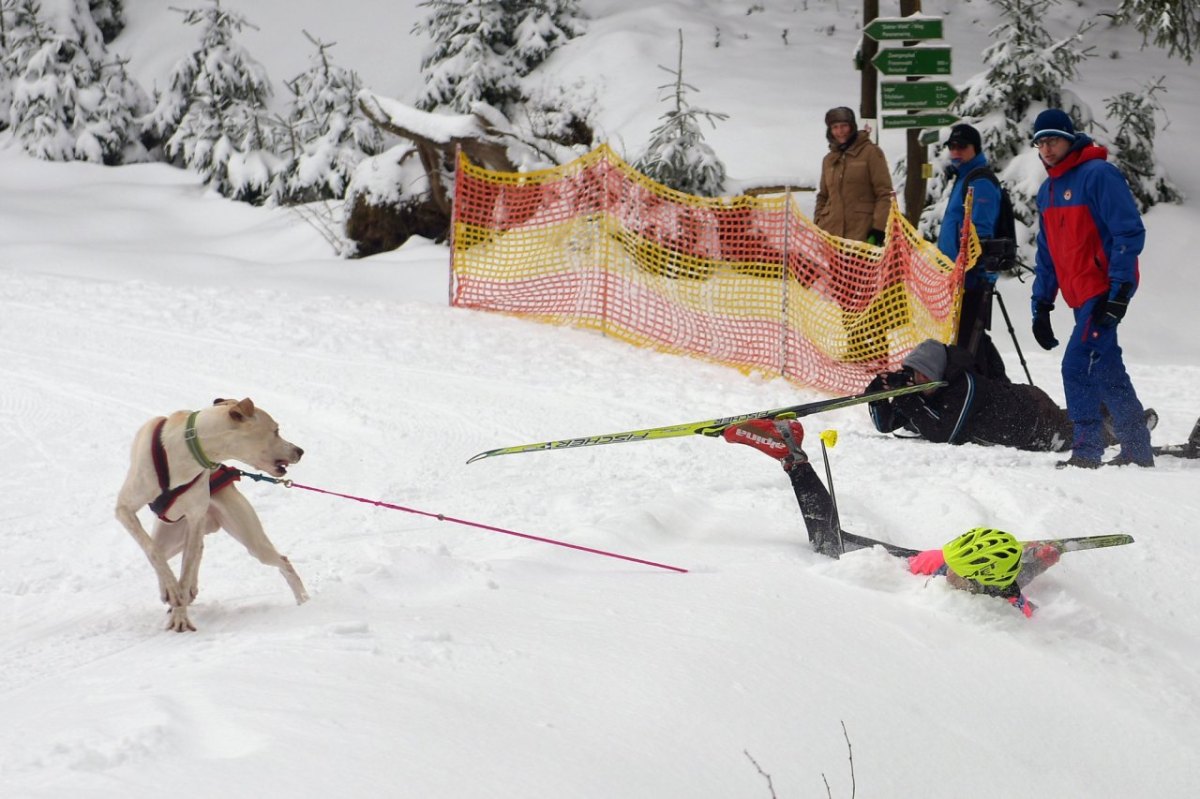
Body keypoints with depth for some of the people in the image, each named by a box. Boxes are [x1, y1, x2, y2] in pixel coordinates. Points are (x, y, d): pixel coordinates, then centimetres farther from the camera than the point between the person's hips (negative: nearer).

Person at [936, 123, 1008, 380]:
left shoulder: (980, 182, -12)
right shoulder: (963, 178, 20)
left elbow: (980, 232, -20)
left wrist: (967, 268, -25)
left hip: (973, 276, -11)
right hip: (961, 274, 11)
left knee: (966, 339, -11)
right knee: (974, 338, 16)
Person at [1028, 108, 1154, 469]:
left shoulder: (1098, 175, -10)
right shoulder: (1048, 191, 17)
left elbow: (1129, 233, -15)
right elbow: (1047, 253, 22)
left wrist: (1119, 289, -21)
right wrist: (1041, 304, 16)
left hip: (1105, 290, -9)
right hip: (1082, 294, 9)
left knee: (1079, 365, -15)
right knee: (1104, 367, 9)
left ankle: (1086, 450, -10)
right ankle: (1137, 449, 15)